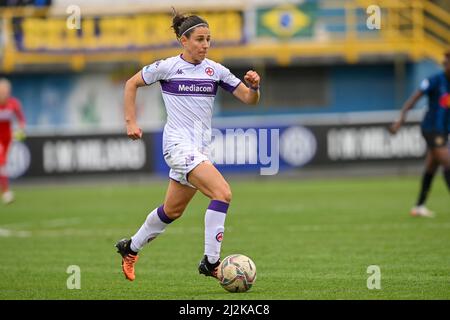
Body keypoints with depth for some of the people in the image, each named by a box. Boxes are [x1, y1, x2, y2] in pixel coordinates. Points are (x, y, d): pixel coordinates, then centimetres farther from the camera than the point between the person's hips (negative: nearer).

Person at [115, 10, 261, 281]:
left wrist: (254, 86, -18)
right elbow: (132, 84, 9)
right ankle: (210, 261, -19)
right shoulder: (167, 67, -6)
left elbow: (249, 99, 4)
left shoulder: (215, 70, 5)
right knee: (223, 193, -23)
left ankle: (131, 248, 41)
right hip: (178, 144, -6)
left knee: (173, 211, 19)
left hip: (200, 149, 6)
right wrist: (131, 122, 3)